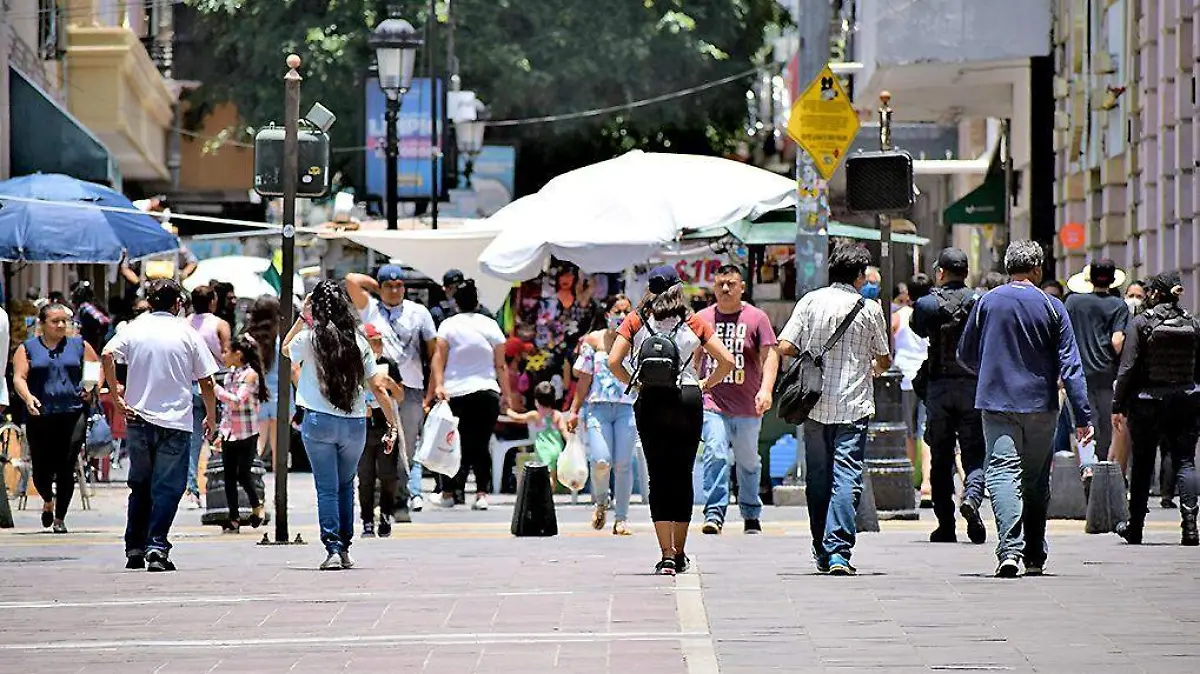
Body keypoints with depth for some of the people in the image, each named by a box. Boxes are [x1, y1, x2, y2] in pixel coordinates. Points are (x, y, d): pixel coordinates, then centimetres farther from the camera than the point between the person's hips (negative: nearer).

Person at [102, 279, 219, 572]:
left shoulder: (134, 329, 4)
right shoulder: (187, 334, 0)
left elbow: (108, 354, -13)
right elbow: (206, 382, 1)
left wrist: (117, 397, -7)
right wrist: (211, 417, 14)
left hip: (138, 418, 3)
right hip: (175, 422, -3)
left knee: (140, 486, 15)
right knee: (167, 488, -2)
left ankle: (134, 549, 16)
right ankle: (157, 547, -15)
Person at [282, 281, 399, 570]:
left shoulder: (310, 338, -5)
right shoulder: (358, 341, 1)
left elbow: (286, 348, 19)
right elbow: (378, 387, 1)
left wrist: (302, 317, 20)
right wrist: (393, 425, 7)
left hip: (319, 421, -3)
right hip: (355, 424, 3)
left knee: (327, 488, 1)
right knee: (346, 485, 19)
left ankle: (333, 549, -10)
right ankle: (345, 549, 19)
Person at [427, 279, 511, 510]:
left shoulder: (448, 325, 1)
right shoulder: (490, 325, 5)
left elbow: (438, 359, -8)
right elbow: (500, 365, 7)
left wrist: (436, 386, -11)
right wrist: (506, 394, 12)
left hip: (455, 394, -1)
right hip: (487, 393, 1)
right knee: (481, 445, 3)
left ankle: (448, 493, 10)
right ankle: (482, 493, -6)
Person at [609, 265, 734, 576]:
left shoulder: (635, 321, 4)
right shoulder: (693, 323, 5)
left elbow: (613, 362, -6)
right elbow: (727, 360, 1)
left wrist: (635, 384, 8)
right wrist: (705, 384, 13)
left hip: (650, 402, 0)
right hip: (688, 401, 0)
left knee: (659, 476, 2)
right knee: (683, 475, 11)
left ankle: (667, 556, -6)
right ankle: (679, 554, 18)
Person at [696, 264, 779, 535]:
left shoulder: (756, 318, 1)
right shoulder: (703, 318, 9)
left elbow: (769, 355, -5)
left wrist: (766, 389, -18)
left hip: (747, 406, 0)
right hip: (713, 403, 0)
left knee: (749, 462, 11)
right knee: (715, 455, -17)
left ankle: (751, 516, 27)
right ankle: (714, 513, -19)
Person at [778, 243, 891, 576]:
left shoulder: (810, 301, 1)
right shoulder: (870, 310, -2)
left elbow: (785, 347, -3)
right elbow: (884, 361, 8)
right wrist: (873, 366, 32)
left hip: (815, 404, 2)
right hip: (853, 407, -2)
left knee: (818, 477, 12)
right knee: (846, 477, -5)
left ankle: (823, 553, 18)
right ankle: (839, 552, -16)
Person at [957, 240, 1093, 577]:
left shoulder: (986, 303, 0)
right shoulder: (1052, 308, -3)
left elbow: (965, 355, 11)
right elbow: (1070, 365, -5)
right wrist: (1083, 416, -3)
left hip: (996, 403, -1)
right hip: (1041, 406, 1)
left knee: (1002, 472, -8)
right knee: (1036, 481, 13)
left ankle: (1010, 548, -27)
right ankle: (1034, 557, 19)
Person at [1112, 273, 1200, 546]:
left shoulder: (1142, 322, -8)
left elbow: (1128, 367, -9)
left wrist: (1118, 406, -4)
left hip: (1147, 401, -2)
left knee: (1142, 464, 9)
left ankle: (1135, 528, 19)